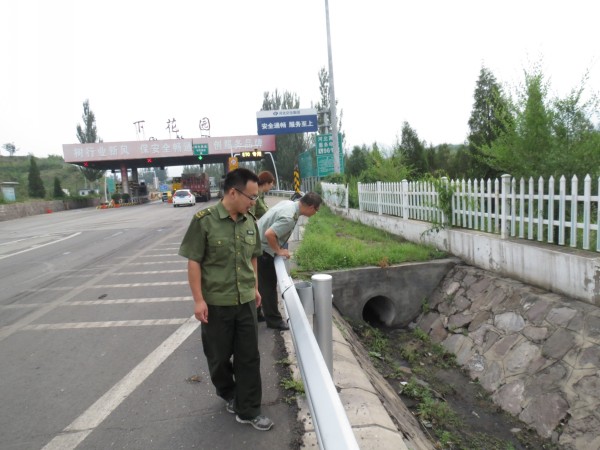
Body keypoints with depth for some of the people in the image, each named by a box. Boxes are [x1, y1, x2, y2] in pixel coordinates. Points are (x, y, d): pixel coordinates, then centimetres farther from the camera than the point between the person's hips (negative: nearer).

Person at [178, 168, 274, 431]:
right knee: (219, 357, 15)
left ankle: (248, 411, 25)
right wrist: (198, 300, -14)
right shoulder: (204, 221, -15)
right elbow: (194, 262, -12)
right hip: (216, 303, -4)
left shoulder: (250, 222, 1)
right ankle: (228, 394, 44)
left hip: (246, 302, 4)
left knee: (249, 357, 10)